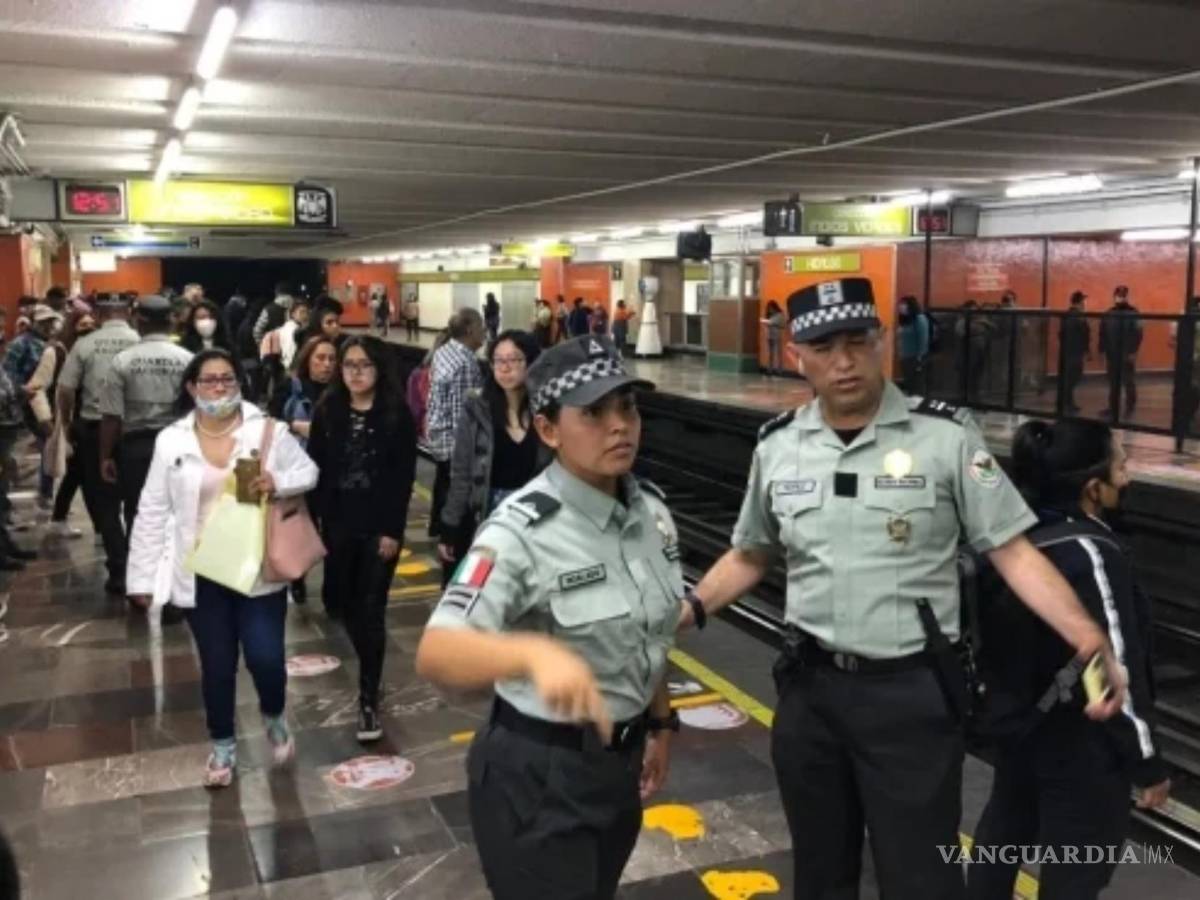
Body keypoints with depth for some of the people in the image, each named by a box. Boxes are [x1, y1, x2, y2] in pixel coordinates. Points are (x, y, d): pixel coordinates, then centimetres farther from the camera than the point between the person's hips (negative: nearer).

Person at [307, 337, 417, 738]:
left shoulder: (397, 413, -6)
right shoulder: (327, 410, 3)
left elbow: (404, 477, -8)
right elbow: (314, 468, 3)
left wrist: (393, 530, -13)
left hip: (379, 527, -4)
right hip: (338, 524, 4)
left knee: (371, 611, -2)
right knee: (342, 602, 14)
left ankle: (368, 700, 4)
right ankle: (369, 666, 41)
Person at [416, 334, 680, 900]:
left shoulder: (651, 511, -2)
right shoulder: (523, 531, -24)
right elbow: (435, 654, -36)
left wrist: (660, 723, 15)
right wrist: (536, 652, -51)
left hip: (620, 763, 7)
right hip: (537, 774, -7)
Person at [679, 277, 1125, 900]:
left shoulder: (945, 435, -10)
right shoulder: (777, 445, 2)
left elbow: (1013, 552, -8)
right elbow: (749, 556, 14)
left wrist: (1093, 645, -18)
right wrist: (689, 610, -1)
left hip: (911, 692, -3)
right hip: (809, 687, 4)